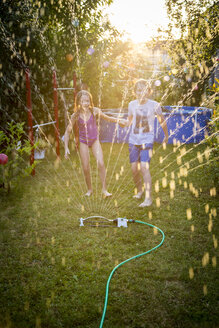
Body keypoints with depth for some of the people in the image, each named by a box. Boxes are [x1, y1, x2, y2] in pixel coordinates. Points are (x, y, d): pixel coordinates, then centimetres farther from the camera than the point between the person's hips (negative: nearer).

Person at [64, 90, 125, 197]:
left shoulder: (94, 111, -10)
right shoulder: (75, 116, -13)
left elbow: (106, 118, 8)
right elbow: (67, 132, -4)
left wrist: (117, 120, -8)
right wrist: (66, 147, -9)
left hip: (95, 140, 0)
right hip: (83, 142, 0)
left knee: (101, 163, -15)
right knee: (86, 168, 0)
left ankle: (104, 189, -2)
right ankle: (89, 189, 23)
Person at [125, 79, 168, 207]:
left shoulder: (154, 105, -6)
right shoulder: (132, 104, 2)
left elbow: (162, 121, 10)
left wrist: (166, 136, 19)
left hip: (147, 140, -4)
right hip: (133, 140, 4)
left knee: (144, 167, -17)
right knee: (134, 169, 4)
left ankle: (148, 198, -11)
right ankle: (139, 191, 28)